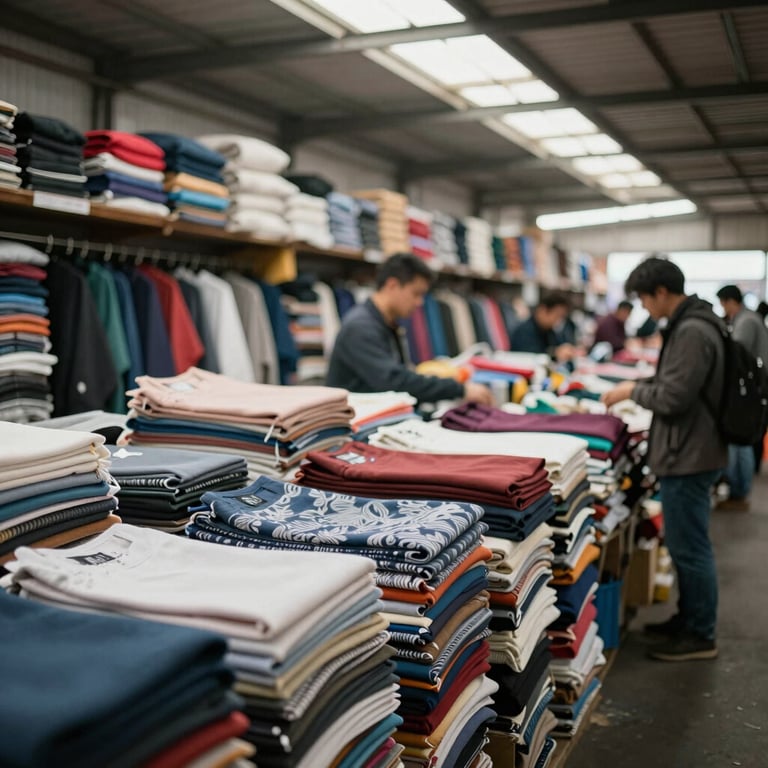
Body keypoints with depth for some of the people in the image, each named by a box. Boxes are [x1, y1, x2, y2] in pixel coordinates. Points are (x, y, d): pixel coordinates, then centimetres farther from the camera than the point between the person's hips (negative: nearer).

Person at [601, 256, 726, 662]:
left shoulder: (691, 332, -21)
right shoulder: (692, 323, 12)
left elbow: (671, 398, -23)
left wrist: (634, 391, -7)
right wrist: (640, 385, 10)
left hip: (688, 457, -11)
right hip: (688, 453, 11)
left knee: (690, 547, 0)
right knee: (685, 544, 19)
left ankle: (701, 636, 12)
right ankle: (688, 618, 32)